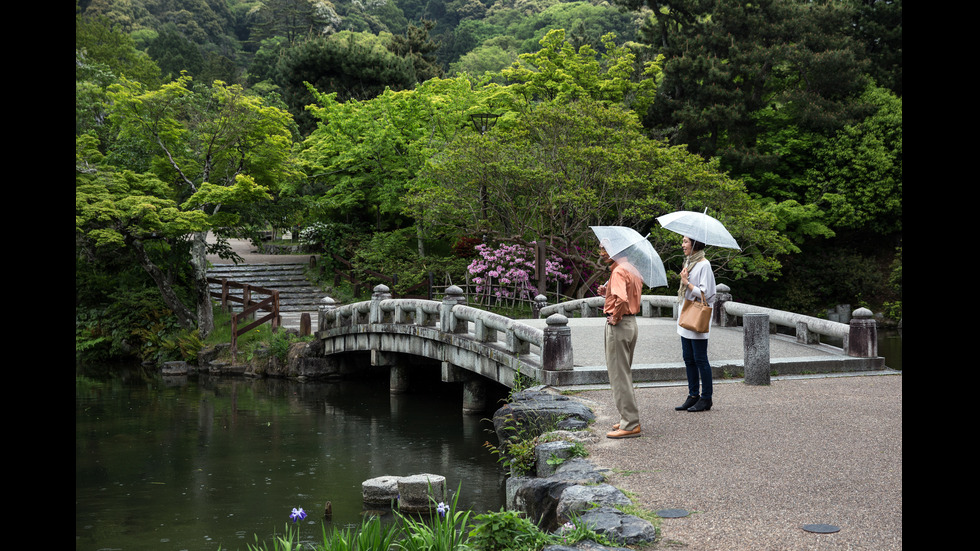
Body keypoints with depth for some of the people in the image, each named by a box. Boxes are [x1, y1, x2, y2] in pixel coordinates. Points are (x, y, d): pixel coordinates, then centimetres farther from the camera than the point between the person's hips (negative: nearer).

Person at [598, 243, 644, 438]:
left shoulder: (618, 271, -18)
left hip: (619, 326, -10)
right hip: (632, 323, 10)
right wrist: (607, 293, 12)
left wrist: (615, 318, -18)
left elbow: (622, 299, -32)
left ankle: (630, 425, -2)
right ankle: (628, 418, 24)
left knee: (618, 375, -4)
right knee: (624, 373, 18)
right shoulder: (631, 269, 13)